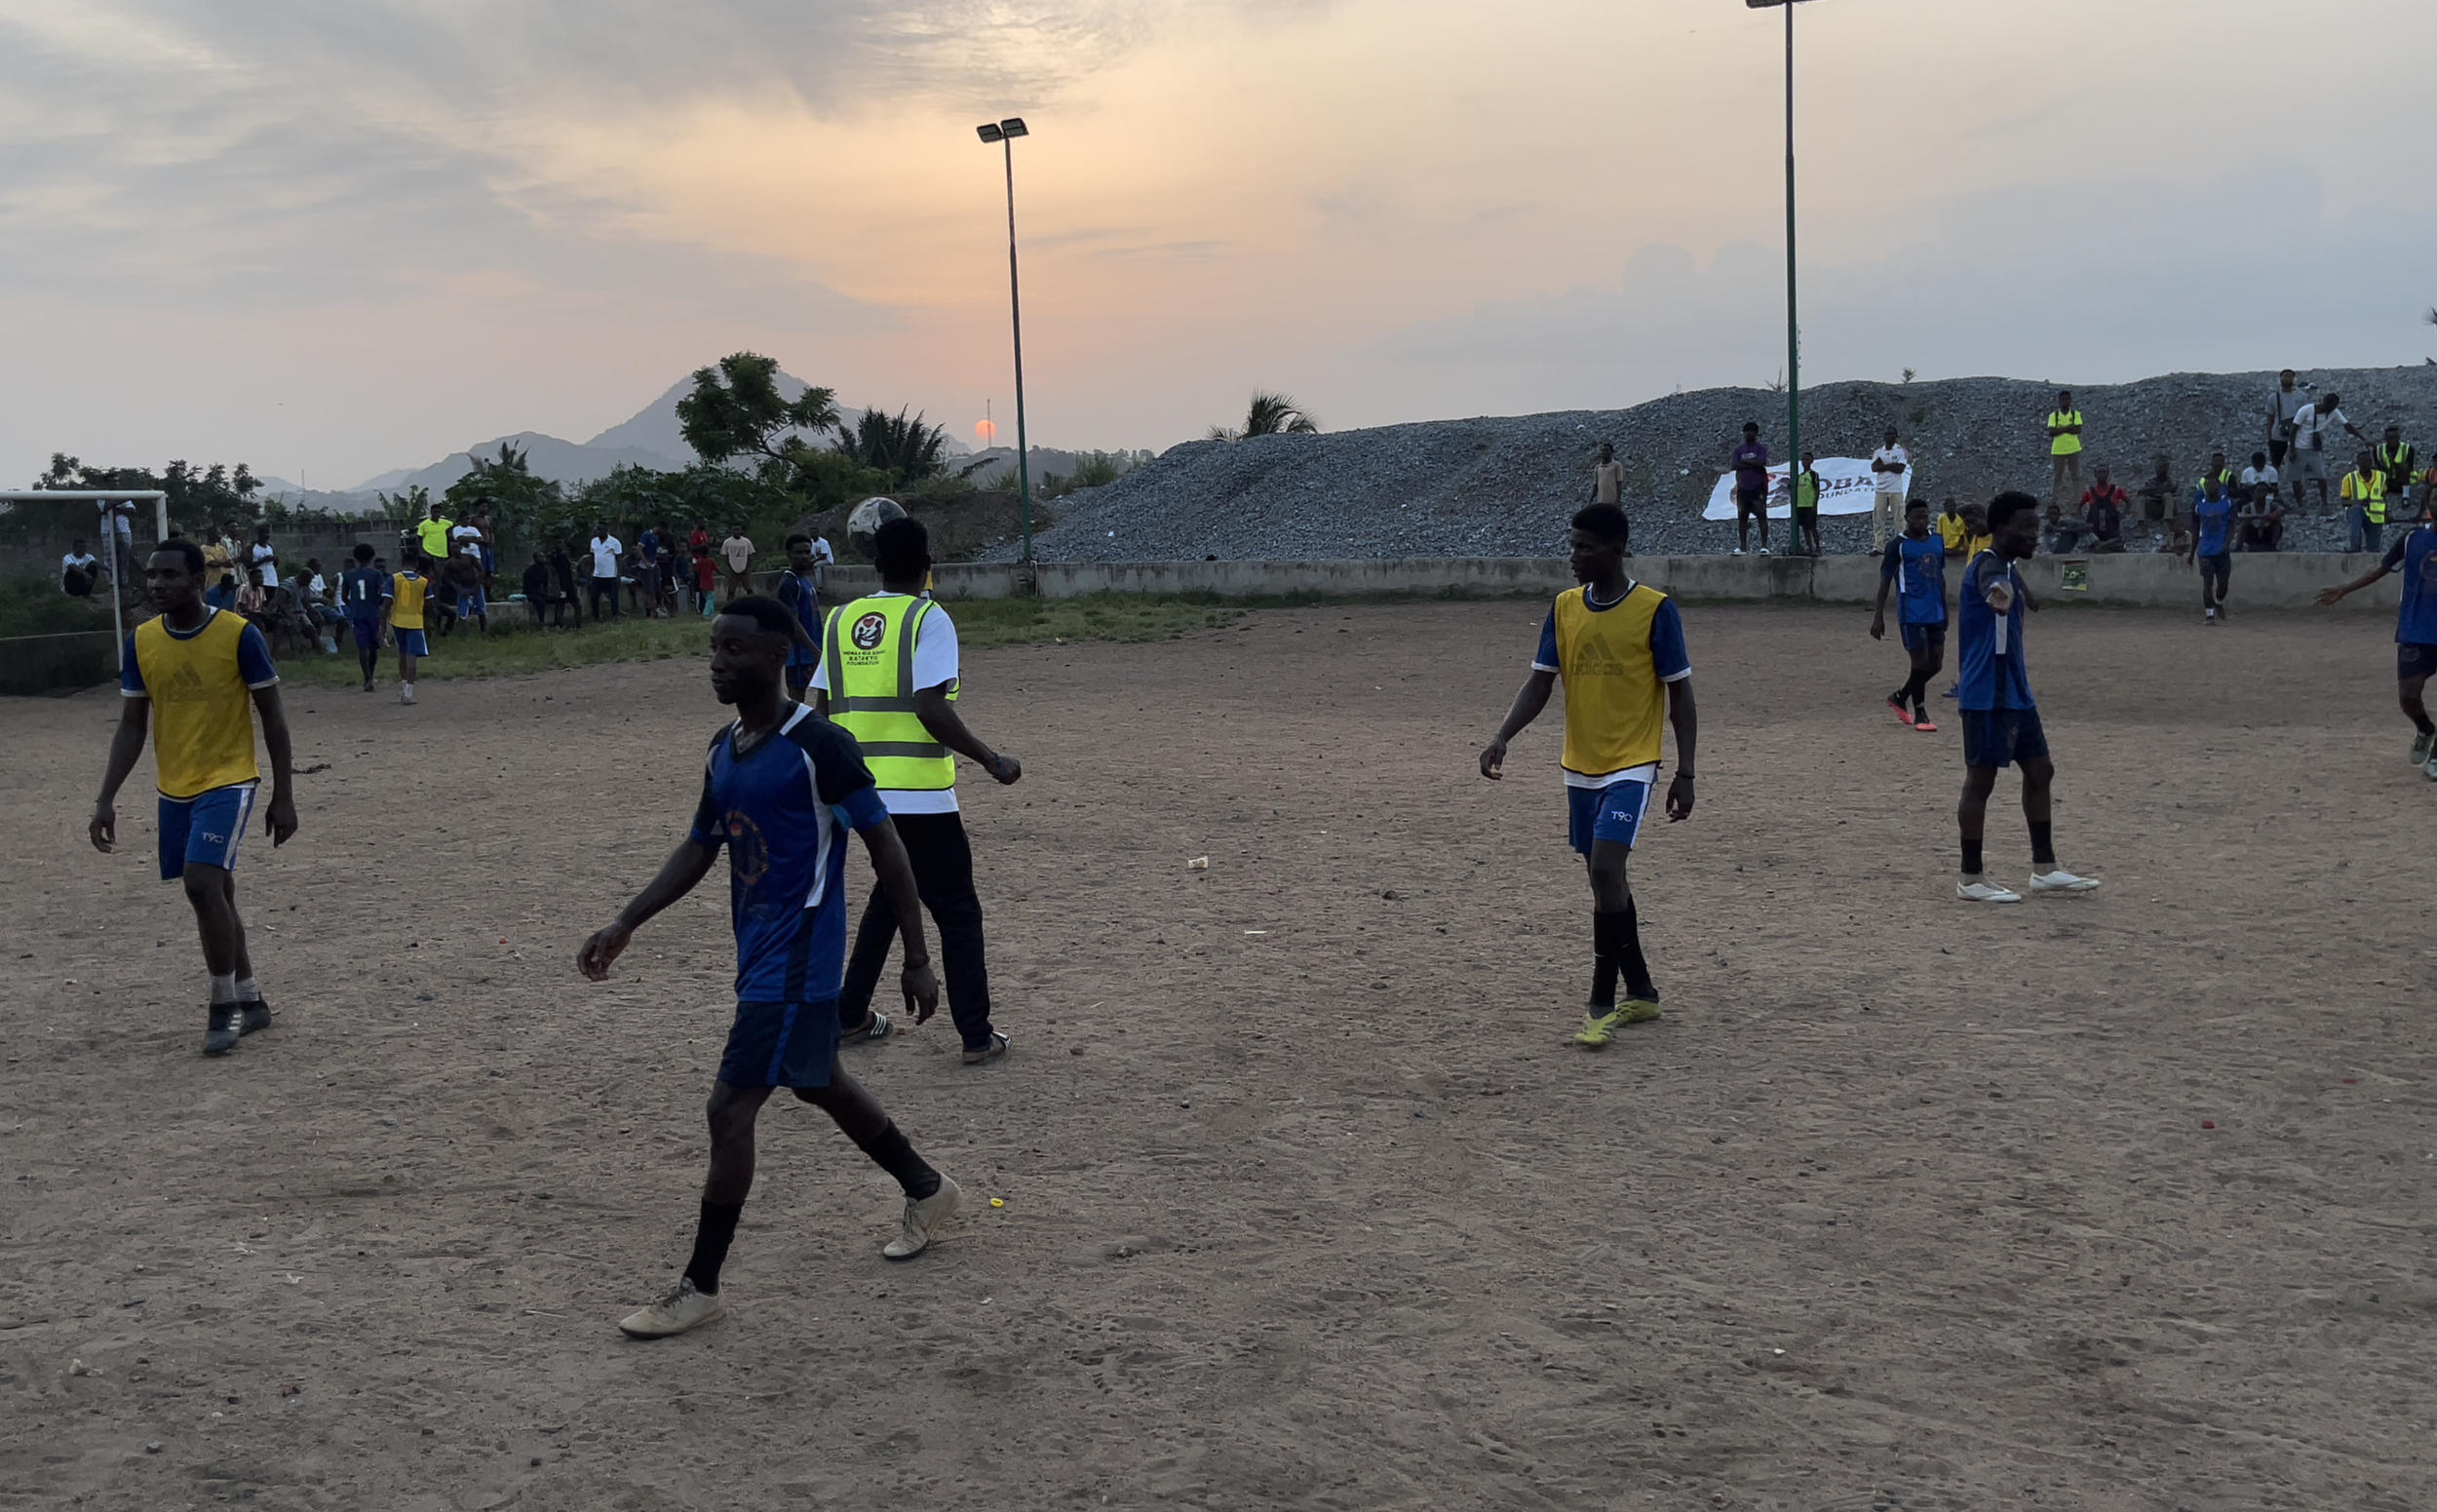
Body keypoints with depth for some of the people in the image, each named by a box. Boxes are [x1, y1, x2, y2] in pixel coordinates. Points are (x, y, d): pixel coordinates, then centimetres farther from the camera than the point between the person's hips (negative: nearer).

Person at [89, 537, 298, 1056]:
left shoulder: (239, 635, -13)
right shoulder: (141, 642, 1)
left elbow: (272, 716, -6)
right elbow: (132, 726, 6)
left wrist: (283, 795, -8)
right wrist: (106, 799, -1)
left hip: (229, 781, -6)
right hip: (175, 789, 6)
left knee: (202, 883, -20)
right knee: (213, 893, 12)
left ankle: (224, 1005, -4)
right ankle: (250, 1001, 26)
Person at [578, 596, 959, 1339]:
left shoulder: (820, 746, -18)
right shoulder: (723, 750, 7)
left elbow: (885, 847, -14)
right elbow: (698, 848, 16)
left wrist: (917, 959, -13)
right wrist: (624, 925, 9)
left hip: (796, 961, -9)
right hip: (759, 955, 9)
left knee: (729, 1109, -7)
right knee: (820, 1083, 22)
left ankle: (700, 1287, 5)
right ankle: (927, 1189, 43)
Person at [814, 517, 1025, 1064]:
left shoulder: (841, 620, 8)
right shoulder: (928, 618, -9)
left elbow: (823, 709, 9)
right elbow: (929, 707, -19)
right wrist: (993, 761, -10)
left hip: (859, 789, 6)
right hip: (919, 794, -6)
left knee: (892, 891, 24)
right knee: (957, 910, 5)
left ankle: (851, 1015, 26)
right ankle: (978, 1036, 5)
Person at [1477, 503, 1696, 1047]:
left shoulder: (1655, 610, -10)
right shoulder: (1564, 608, 4)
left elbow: (1680, 695, -6)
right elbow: (1540, 683, 5)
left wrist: (1685, 772, -10)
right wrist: (1502, 737, -9)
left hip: (1631, 765, -6)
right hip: (1580, 767, 6)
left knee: (1606, 871, -17)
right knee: (1605, 879, 12)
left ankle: (1602, 1004, -8)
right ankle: (1642, 993, 26)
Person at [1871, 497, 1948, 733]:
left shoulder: (1937, 542, 10)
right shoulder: (1898, 546, -7)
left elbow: (1940, 577, 19)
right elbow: (1885, 581, -6)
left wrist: (1945, 611, 17)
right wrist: (1878, 616, -9)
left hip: (1935, 614, 6)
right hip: (1911, 614, -6)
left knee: (1935, 664, 8)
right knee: (1921, 662, -7)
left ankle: (1900, 697, 28)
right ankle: (1920, 714, 7)